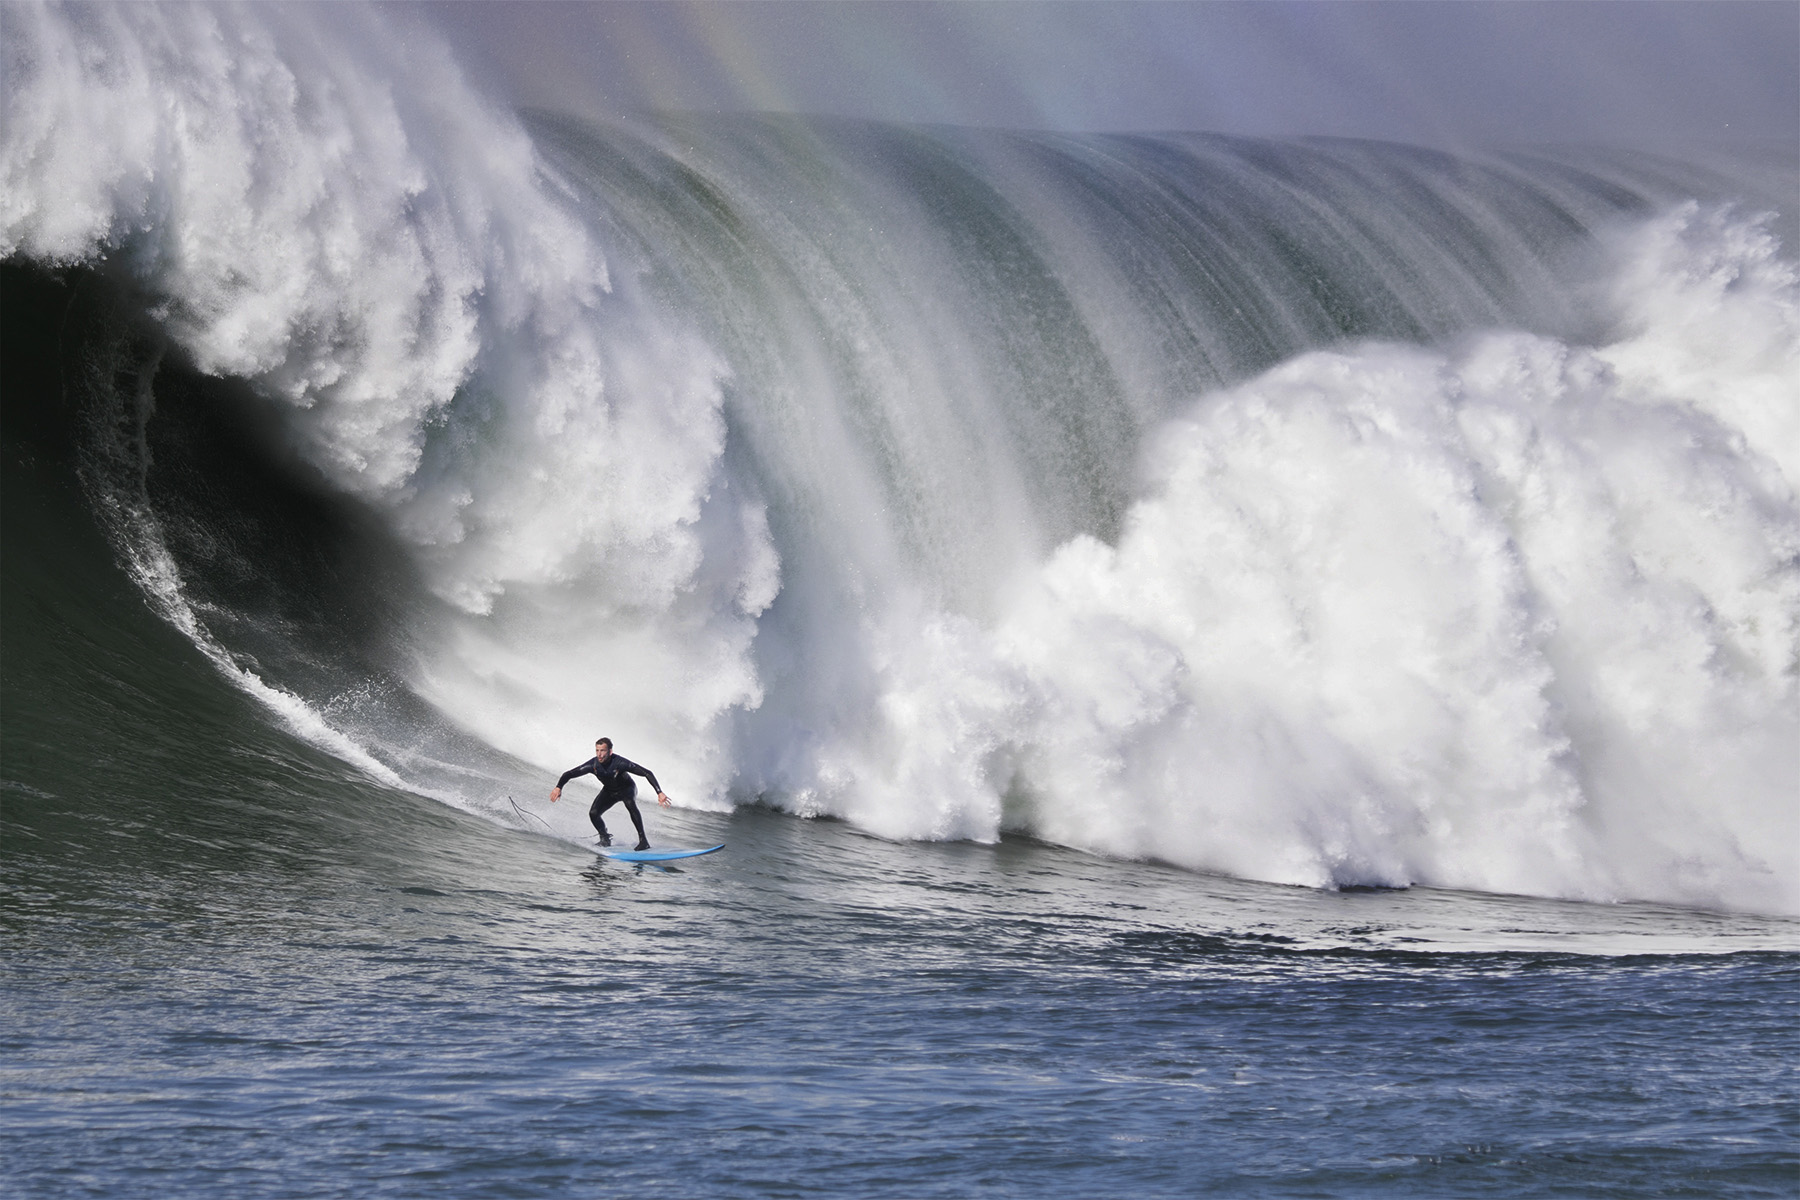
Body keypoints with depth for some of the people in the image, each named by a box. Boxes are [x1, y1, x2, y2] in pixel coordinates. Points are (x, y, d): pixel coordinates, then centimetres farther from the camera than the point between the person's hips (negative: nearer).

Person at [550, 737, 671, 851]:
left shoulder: (620, 763, -36)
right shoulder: (593, 765, -27)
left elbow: (647, 773, -34)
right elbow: (569, 774, -17)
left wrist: (659, 793, -42)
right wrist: (558, 787, -35)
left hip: (627, 789, -3)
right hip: (609, 791, 4)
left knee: (630, 804, -35)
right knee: (593, 813, -17)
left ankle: (643, 840, -29)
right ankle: (605, 838, 11)